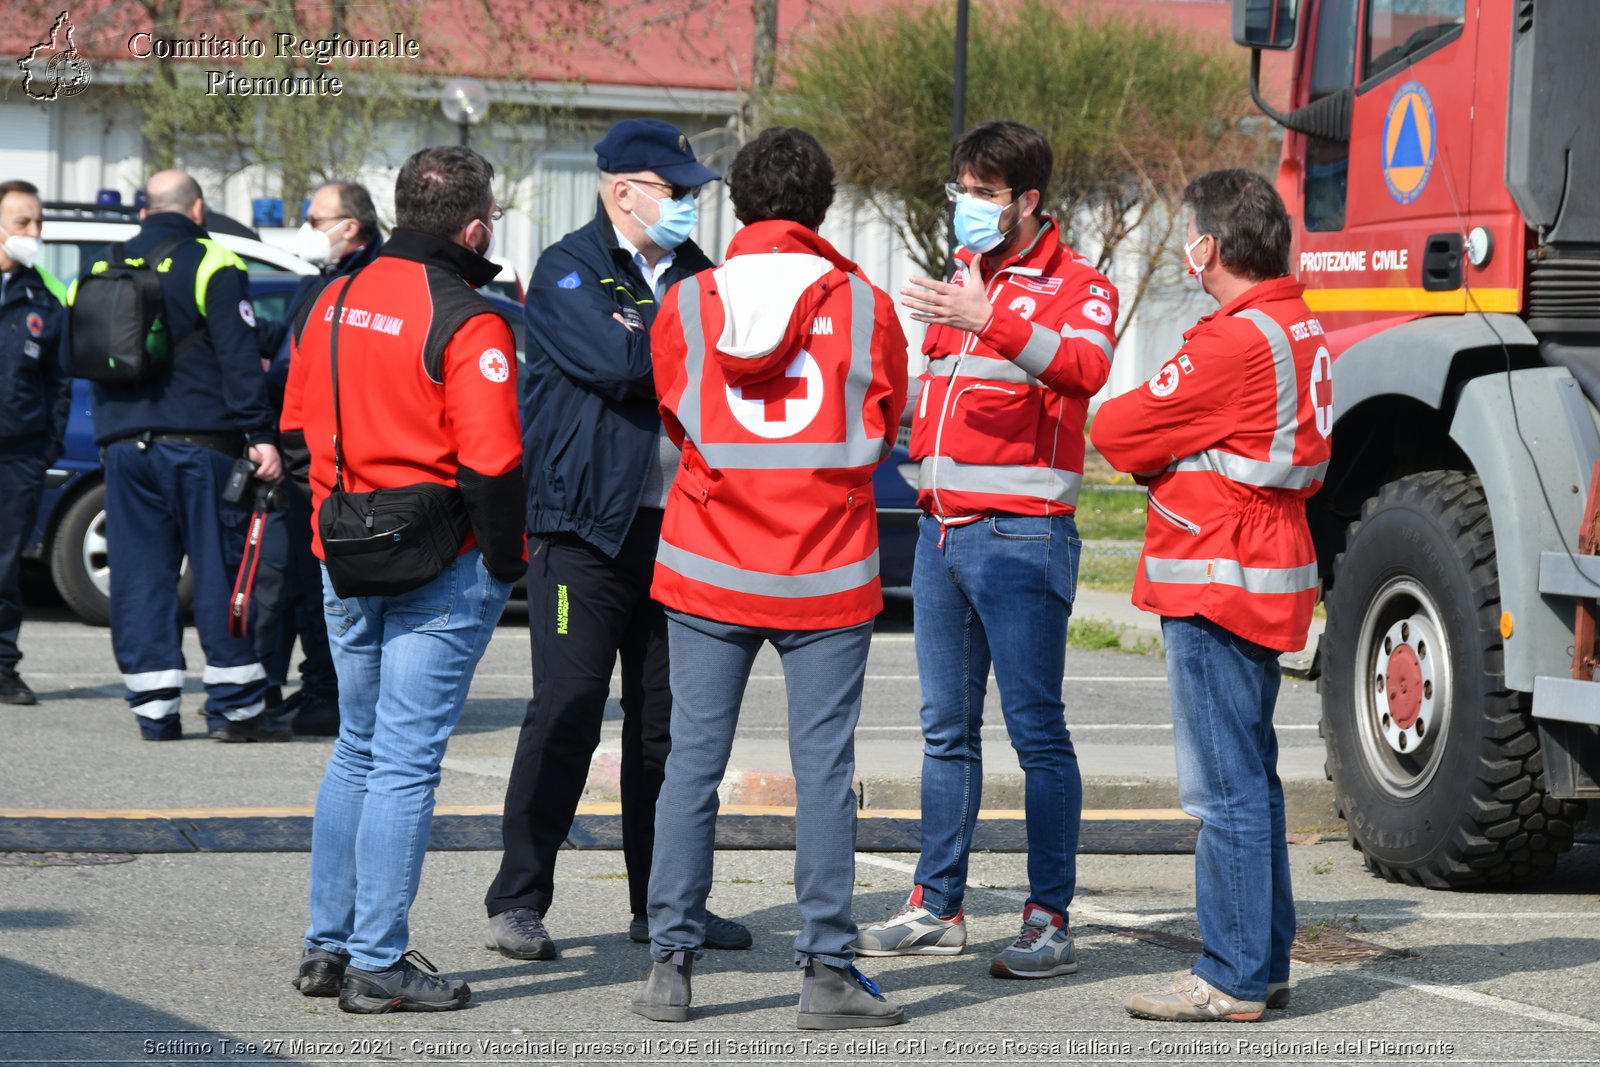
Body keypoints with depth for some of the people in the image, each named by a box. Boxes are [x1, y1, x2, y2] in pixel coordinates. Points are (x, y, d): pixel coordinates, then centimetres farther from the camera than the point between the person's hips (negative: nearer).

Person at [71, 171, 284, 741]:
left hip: (123, 444, 5)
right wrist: (261, 434, -13)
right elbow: (239, 358, -11)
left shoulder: (104, 272, 14)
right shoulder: (211, 266, -3)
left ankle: (154, 709, 3)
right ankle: (235, 706, -1)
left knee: (139, 576, 5)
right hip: (198, 443, -5)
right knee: (222, 570, 0)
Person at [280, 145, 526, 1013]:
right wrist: (505, 558, -8)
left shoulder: (334, 301, 8)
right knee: (405, 762, -3)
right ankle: (378, 964, -2)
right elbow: (490, 461, -21)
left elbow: (296, 431, 14)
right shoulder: (467, 322, -15)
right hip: (441, 568, -7)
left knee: (357, 750, 18)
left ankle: (328, 945, 21)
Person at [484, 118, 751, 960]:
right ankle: (518, 901, -1)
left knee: (668, 721, 10)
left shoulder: (695, 274, 16)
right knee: (566, 714, -7)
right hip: (586, 525, -6)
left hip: (677, 528, 6)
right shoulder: (568, 272, -5)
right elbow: (616, 362, -20)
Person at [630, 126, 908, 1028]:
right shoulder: (865, 305, -3)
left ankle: (672, 963, 6)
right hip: (828, 577, -1)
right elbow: (885, 432, 9)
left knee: (694, 761, 6)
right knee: (824, 768, 1)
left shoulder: (686, 304, 0)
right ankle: (827, 971, 1)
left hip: (711, 571, 1)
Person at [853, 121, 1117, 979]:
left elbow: (1084, 366, -27)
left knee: (1036, 729, -7)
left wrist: (988, 320, -39)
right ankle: (937, 908, 16)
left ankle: (1050, 921, -5)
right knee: (946, 728, 10)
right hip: (943, 523, 7)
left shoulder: (1076, 285, -5)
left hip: (1021, 531, -7)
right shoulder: (963, 270, 17)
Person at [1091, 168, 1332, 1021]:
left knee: (1225, 786, -6)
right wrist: (1181, 455, 7)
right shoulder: (1302, 332, 12)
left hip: (1217, 584, -10)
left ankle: (1232, 980, -3)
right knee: (1249, 776, 16)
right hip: (1268, 576, 10)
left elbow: (1117, 430, -14)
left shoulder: (1234, 342, -19)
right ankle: (1264, 963, 21)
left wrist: (1155, 457, 8)